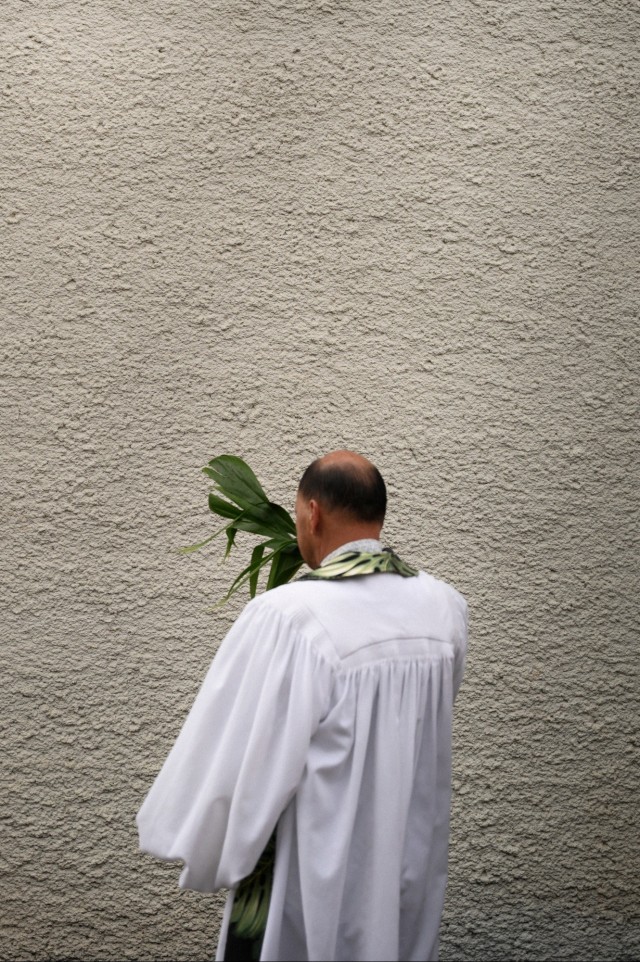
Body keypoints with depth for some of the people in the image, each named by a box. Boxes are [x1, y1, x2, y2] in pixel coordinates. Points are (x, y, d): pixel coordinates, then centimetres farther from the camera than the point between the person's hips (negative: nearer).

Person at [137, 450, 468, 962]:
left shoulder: (287, 618, -24)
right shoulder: (446, 607, -8)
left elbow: (235, 762, -18)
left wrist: (201, 855, -1)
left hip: (317, 879, -5)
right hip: (411, 877, 5)